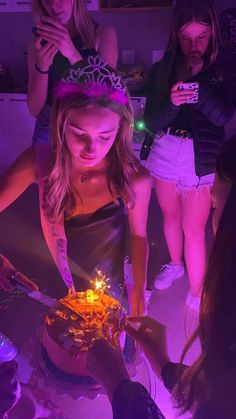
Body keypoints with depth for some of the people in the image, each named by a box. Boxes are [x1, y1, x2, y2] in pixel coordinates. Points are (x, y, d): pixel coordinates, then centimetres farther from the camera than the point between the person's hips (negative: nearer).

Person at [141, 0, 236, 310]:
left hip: (200, 159, -3)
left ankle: (197, 293, 16)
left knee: (193, 229, -1)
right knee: (171, 216, 19)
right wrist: (170, 103, -27)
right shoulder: (162, 69, -3)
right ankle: (175, 265, 45)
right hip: (164, 153, 3)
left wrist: (199, 76, -27)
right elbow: (150, 121, -7)